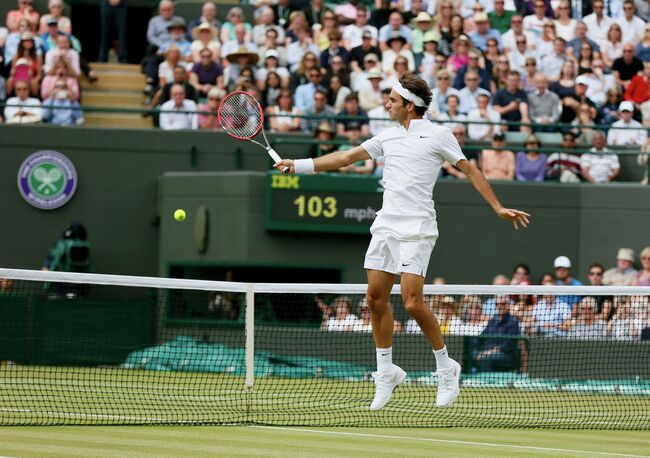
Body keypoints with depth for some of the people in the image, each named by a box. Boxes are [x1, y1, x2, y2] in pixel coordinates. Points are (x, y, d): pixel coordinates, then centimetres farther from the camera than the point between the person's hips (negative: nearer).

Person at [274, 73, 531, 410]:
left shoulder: (438, 135, -1)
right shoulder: (388, 136, 15)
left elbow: (470, 170, 1)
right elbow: (346, 158, 21)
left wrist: (498, 208, -4)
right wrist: (300, 165, 17)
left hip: (416, 229, -6)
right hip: (385, 227, 6)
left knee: (413, 303, -13)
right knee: (376, 298, 4)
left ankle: (446, 368, 4)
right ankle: (386, 372, 16)